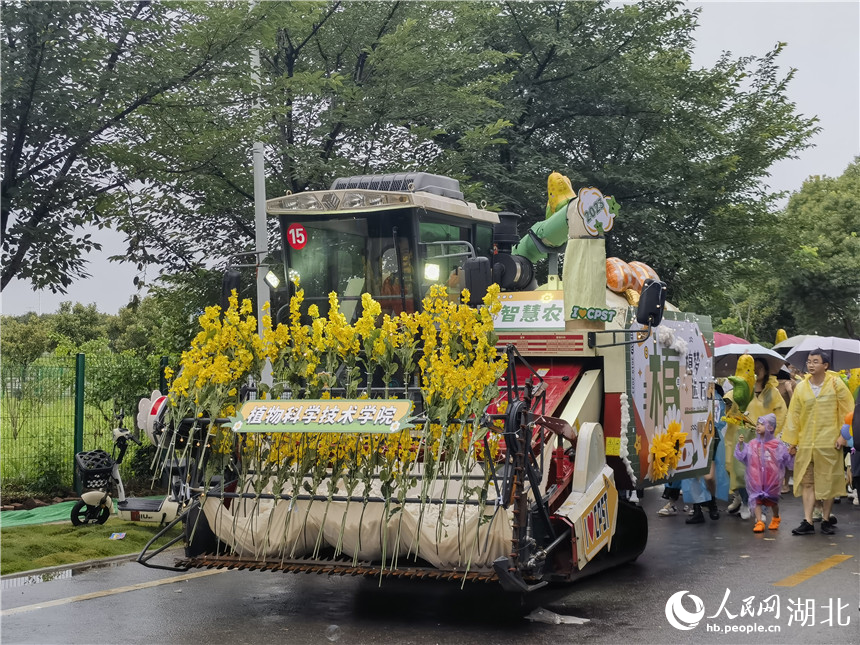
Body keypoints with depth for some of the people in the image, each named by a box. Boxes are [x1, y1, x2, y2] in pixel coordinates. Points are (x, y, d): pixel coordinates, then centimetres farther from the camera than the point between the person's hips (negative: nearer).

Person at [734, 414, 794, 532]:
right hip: (756, 478, 1)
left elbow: (787, 460, 1)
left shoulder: (777, 445, -4)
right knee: (757, 499, -7)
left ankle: (775, 519, 38)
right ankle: (759, 522, -4)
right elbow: (742, 456, 1)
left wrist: (792, 454, -16)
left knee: (773, 500, 14)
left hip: (771, 479, -1)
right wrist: (740, 445, -10)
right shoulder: (752, 444, 1)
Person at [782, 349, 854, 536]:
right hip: (805, 443, 2)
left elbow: (847, 410, 0)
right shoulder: (801, 387, 5)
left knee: (828, 481, 4)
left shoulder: (836, 384, -1)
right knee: (807, 482, 0)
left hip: (829, 442, -2)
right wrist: (791, 441, 7)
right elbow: (794, 414, 8)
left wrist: (843, 435, -7)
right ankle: (807, 522, 2)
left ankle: (826, 520, 17)